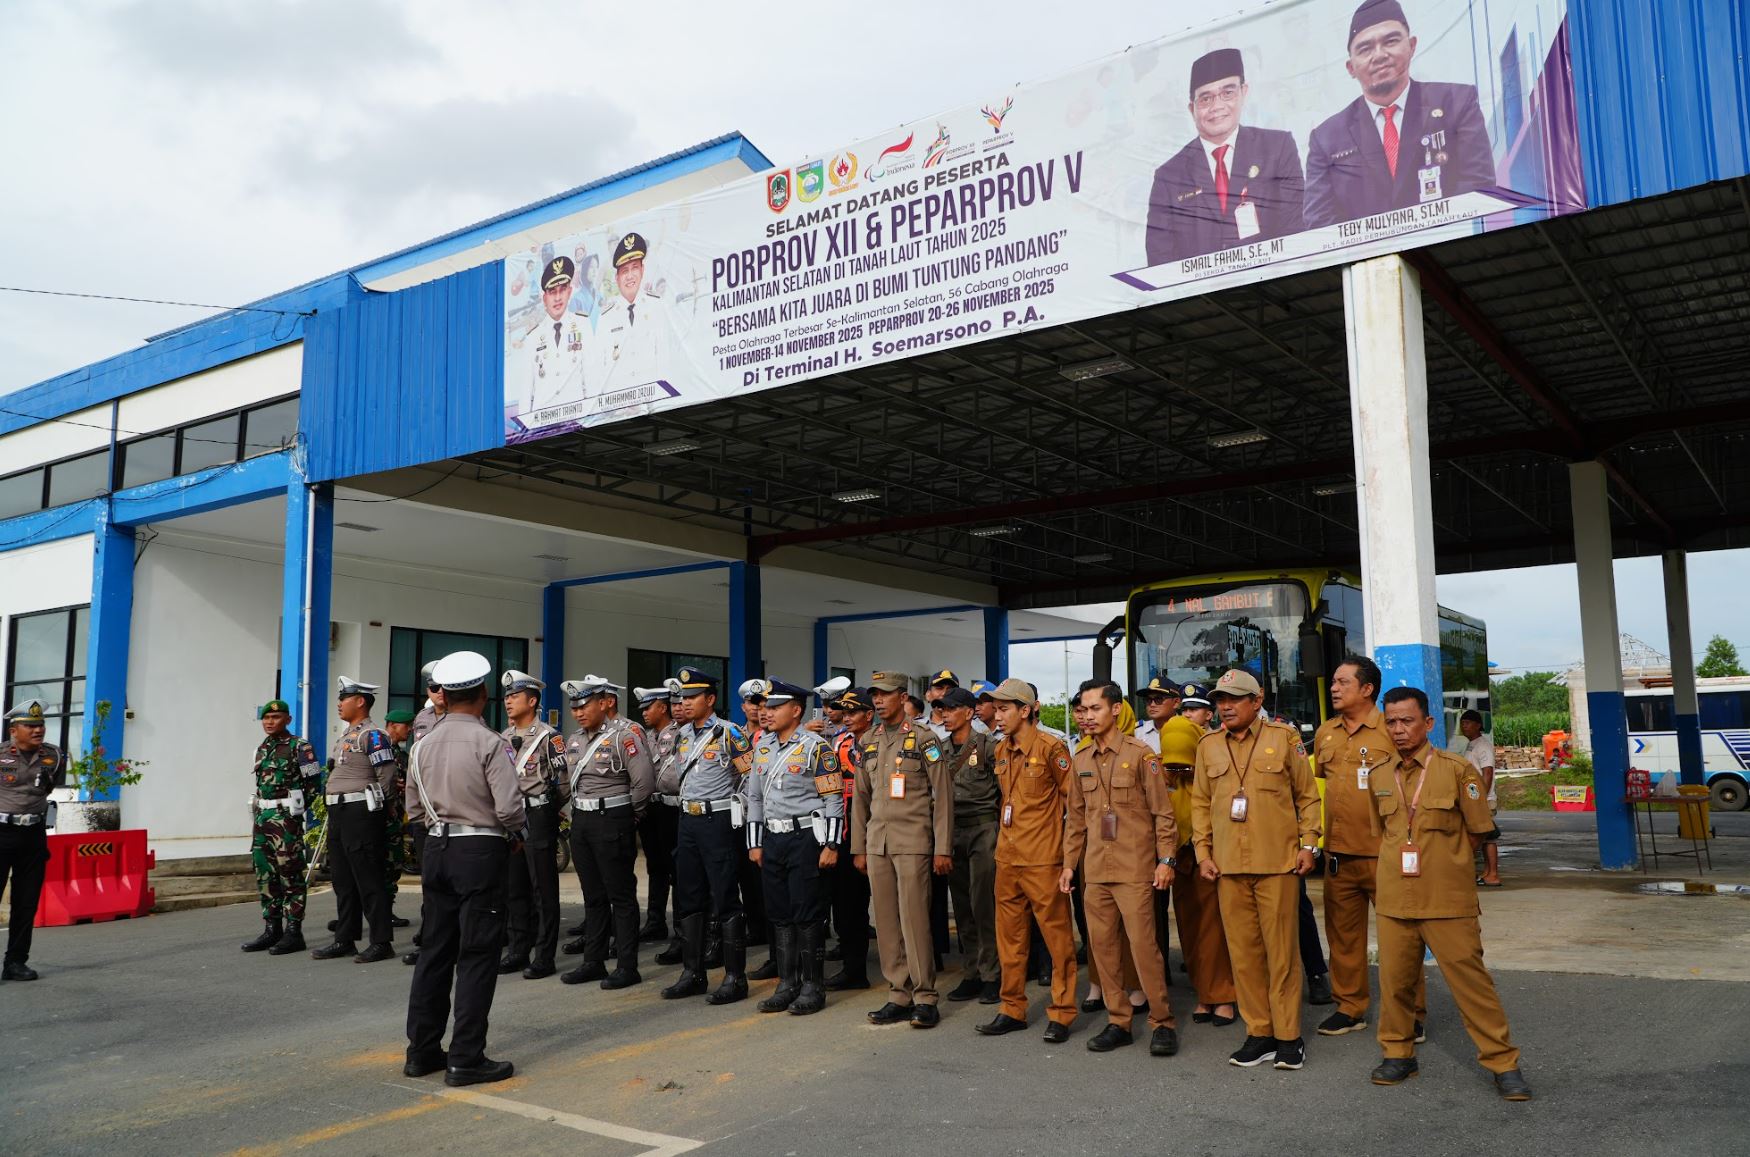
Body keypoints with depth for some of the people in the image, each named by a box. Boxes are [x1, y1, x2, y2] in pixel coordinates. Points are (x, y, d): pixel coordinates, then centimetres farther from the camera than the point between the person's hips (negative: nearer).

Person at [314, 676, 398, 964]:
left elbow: (387, 776, -16)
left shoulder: (372, 735, -11)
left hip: (360, 814, -10)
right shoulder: (345, 735, 18)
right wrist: (332, 807, 17)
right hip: (338, 814, 10)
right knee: (343, 881, 13)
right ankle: (344, 940, 20)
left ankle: (382, 942, -2)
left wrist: (369, 807, -9)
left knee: (369, 881, -7)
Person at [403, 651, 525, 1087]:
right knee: (477, 956, 0)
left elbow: (415, 810, 12)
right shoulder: (489, 743, -14)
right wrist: (516, 832, 2)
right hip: (481, 851, -6)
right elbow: (509, 806, -17)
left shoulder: (424, 745, 6)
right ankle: (466, 1059, 2)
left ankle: (422, 1050, 22)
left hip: (437, 850, 6)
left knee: (436, 950, 14)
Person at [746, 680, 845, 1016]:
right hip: (773, 839, 6)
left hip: (806, 837, -6)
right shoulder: (762, 746, 11)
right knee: (779, 914, 10)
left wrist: (831, 846, -14)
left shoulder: (816, 747, -9)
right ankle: (787, 984, 20)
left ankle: (813, 987, 9)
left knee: (808, 914, -1)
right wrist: (755, 844, 13)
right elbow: (755, 797, 16)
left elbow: (834, 799, -11)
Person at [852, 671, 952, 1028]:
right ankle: (899, 995, 14)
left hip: (912, 841, -5)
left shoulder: (923, 739, -3)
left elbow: (942, 796, -5)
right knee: (886, 921, 5)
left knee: (914, 918, -6)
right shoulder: (868, 741, 13)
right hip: (877, 842, 5)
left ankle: (925, 997, 4)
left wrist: (943, 849, -8)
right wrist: (858, 847, 12)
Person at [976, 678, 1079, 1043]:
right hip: (1007, 857, 7)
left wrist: (1048, 827, -2)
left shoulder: (1051, 748, -11)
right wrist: (1006, 825, 15)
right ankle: (1013, 1009, 23)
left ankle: (1061, 1013, 10)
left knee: (1056, 934, 1)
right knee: (1009, 934, 12)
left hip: (1043, 858, -7)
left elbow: (1072, 797, -6)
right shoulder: (1001, 750, 11)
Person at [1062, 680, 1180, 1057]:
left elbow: (1162, 812, -4)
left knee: (1143, 944, -6)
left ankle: (1162, 1022, 8)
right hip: (1095, 870, 5)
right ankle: (1118, 1022, 19)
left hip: (1135, 870, -5)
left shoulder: (1141, 754, -5)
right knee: (1102, 946, 7)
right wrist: (1069, 863, 13)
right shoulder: (1081, 760, 11)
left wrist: (1166, 859, -9)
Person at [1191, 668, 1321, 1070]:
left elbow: (1307, 795, 5)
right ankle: (1259, 1033, 17)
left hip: (1278, 863, -3)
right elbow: (1200, 803, 14)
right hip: (1228, 867, 3)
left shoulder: (1284, 737, 2)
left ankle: (1288, 1036, 12)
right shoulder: (1208, 745, 10)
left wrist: (1308, 844, -2)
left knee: (1282, 950, 2)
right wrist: (1203, 851, 7)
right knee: (1243, 952, 6)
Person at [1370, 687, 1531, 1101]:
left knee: (1470, 980, -2)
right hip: (1394, 899, 4)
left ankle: (1503, 1063, 9)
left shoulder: (1457, 770, -5)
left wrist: (1441, 861, 2)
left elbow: (1477, 830, 2)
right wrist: (1401, 860, 10)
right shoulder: (1378, 777, 8)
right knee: (1395, 978, 9)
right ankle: (1398, 1054, 25)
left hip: (1448, 900, -4)